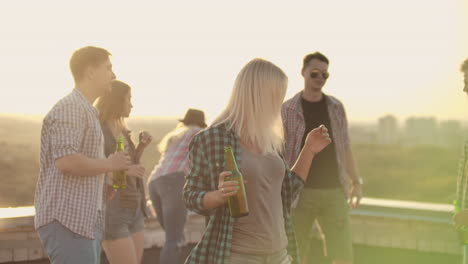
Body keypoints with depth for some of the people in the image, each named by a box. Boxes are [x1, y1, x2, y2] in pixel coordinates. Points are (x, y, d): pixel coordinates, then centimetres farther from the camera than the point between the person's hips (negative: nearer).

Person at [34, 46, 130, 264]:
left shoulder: (86, 111, 20)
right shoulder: (70, 108, -12)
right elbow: (66, 161, -23)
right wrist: (109, 164, -11)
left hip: (85, 219, 10)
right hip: (67, 220, -10)